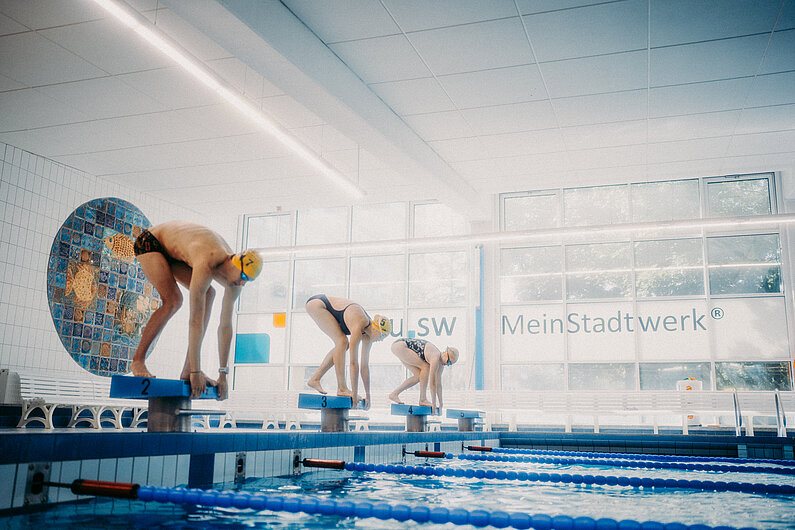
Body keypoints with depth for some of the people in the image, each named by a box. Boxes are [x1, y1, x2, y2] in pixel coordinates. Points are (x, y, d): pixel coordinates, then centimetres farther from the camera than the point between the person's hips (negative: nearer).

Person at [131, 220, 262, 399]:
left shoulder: (234, 281, -15)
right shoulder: (206, 265, -40)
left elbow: (225, 326, -10)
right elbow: (195, 320, -41)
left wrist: (223, 375, -10)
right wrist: (196, 372, -38)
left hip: (171, 253, 8)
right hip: (149, 242, -8)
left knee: (208, 294, -8)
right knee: (173, 300, -28)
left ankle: (187, 370, -9)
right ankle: (138, 359, -11)